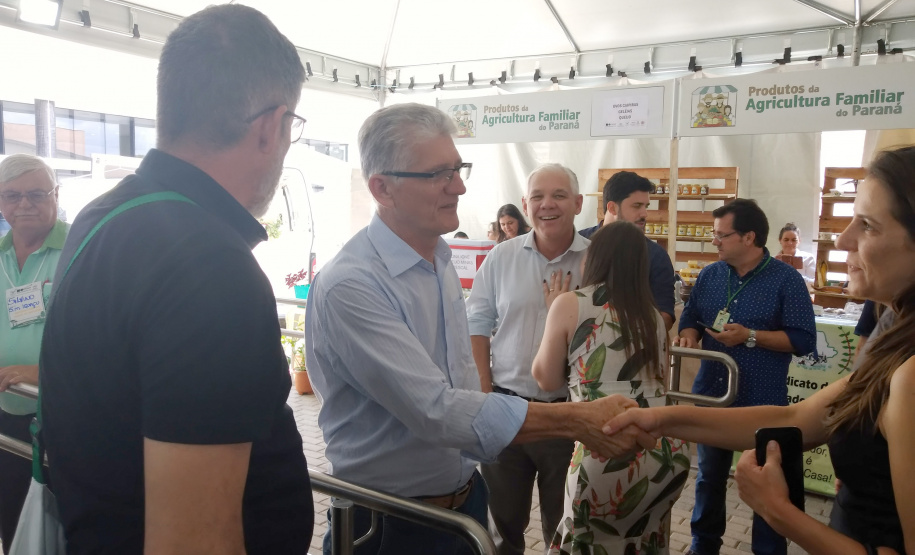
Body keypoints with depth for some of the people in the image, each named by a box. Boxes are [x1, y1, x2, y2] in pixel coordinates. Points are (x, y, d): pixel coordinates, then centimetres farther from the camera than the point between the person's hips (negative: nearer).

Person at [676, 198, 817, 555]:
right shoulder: (709, 275, 4)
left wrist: (750, 336, -22)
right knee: (709, 477, 19)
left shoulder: (786, 279, -11)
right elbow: (690, 317, 11)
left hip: (762, 403, -5)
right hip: (710, 395, 5)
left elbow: (804, 340, -13)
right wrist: (689, 335, -11)